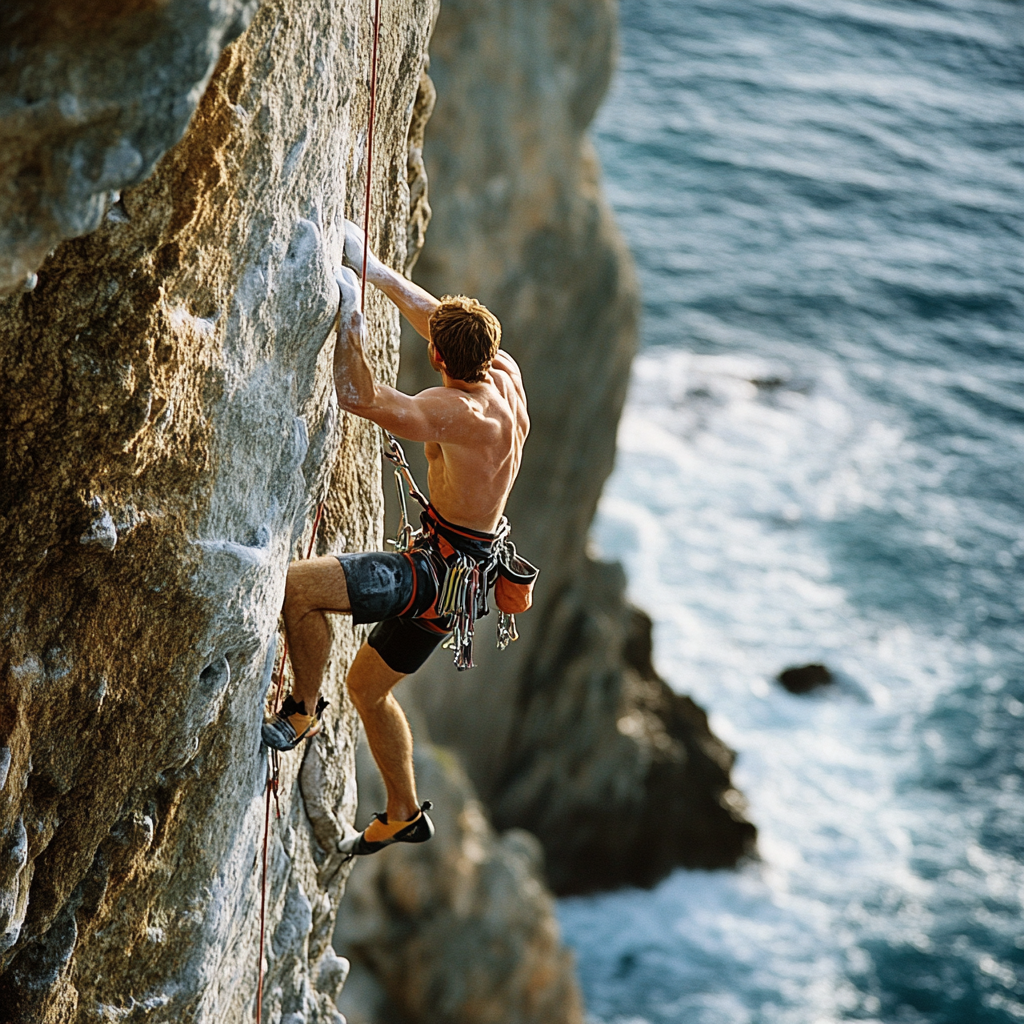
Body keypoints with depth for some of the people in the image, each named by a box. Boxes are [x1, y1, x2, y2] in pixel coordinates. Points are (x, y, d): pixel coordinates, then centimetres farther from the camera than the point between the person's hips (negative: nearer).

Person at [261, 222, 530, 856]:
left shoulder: (453, 411, -27)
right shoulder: (505, 376, -1)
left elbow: (357, 396, -31)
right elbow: (435, 315, 13)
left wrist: (349, 310, -27)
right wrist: (374, 270, 13)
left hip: (441, 570, -10)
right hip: (459, 570, 10)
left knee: (299, 586, -22)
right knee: (369, 687, 23)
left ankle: (304, 710, -2)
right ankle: (405, 815, 37)